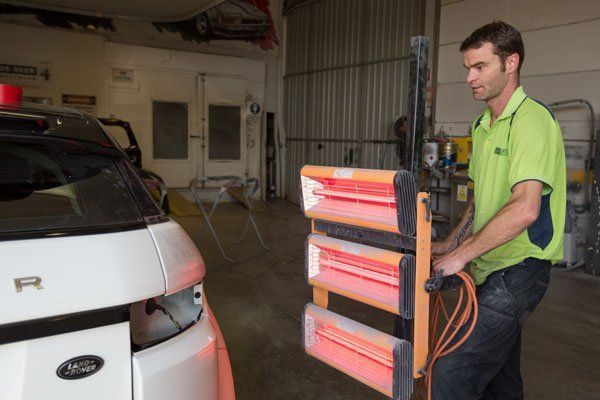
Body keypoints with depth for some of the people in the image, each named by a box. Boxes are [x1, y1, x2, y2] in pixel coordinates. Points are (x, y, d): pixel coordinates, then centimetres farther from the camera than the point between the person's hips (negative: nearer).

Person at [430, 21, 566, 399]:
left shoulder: (532, 119, -16)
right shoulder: (484, 126, 14)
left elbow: (524, 208, -27)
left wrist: (461, 255, -22)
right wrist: (449, 245, 12)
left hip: (518, 271, -9)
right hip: (491, 269, 9)